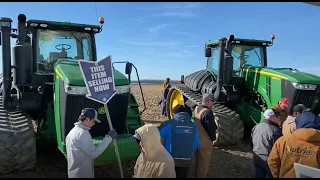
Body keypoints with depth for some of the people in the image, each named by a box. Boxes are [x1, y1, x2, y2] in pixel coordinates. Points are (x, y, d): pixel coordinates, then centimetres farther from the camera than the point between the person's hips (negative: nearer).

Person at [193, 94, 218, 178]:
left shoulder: (196, 108, 2)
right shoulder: (207, 112, -27)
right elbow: (210, 127, -23)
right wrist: (213, 138, -5)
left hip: (197, 138, 9)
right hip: (205, 141, -9)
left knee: (199, 159, 25)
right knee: (204, 161, 8)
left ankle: (198, 174, 40)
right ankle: (202, 176, 21)